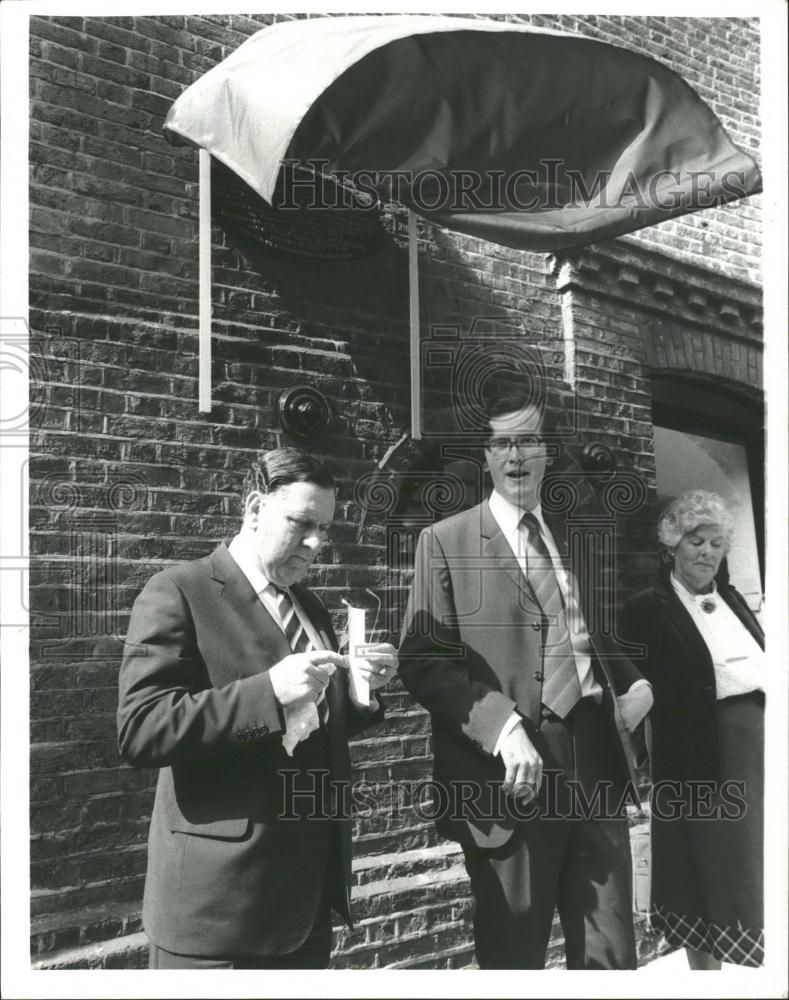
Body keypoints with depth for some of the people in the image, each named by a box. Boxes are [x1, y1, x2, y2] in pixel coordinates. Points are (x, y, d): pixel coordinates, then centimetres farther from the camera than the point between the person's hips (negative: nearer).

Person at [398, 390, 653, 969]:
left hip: (595, 761, 5)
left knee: (612, 953, 12)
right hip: (514, 777, -5)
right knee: (515, 956, 9)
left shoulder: (572, 537, 16)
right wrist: (502, 726, -22)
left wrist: (634, 682, 9)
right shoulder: (446, 542, -2)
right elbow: (422, 661, -10)